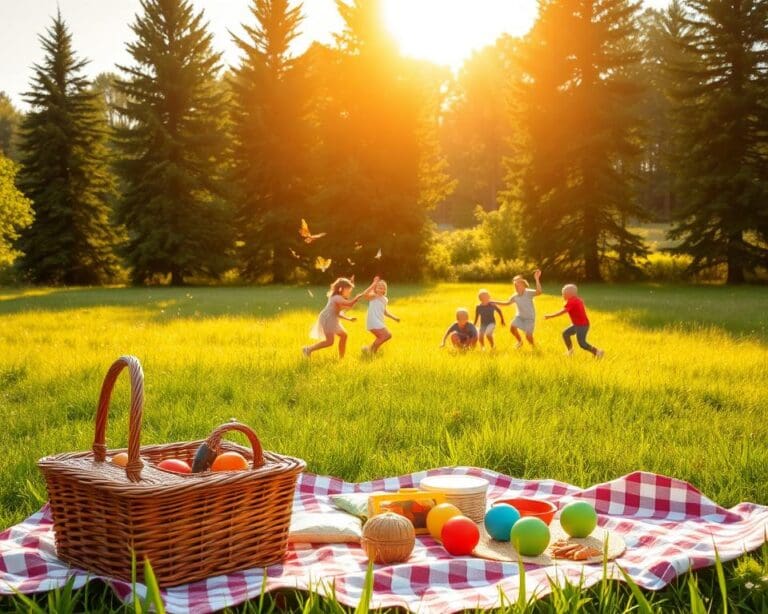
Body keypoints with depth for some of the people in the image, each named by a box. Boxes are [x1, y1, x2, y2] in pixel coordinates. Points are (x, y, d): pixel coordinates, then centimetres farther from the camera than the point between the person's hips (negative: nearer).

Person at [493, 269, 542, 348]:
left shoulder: (528, 293, -19)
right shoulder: (515, 296, -2)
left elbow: (539, 292, -39)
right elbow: (507, 303, 16)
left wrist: (537, 279, -48)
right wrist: (496, 303, 12)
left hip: (529, 318, -5)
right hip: (520, 316, 5)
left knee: (528, 336, -13)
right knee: (512, 327, -18)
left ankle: (533, 346, 22)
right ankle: (520, 342, 11)